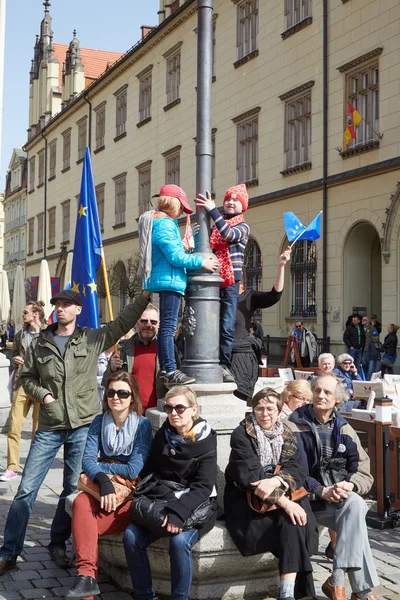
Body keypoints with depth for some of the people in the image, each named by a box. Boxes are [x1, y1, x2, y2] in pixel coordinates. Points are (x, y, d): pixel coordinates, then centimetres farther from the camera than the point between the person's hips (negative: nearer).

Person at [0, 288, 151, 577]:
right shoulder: (39, 343, 5)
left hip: (83, 426, 0)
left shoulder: (94, 339, 3)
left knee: (73, 489, 9)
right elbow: (27, 377, 11)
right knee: (26, 489, -1)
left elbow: (123, 322, 1)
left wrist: (145, 296, -7)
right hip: (49, 428, 0)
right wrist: (42, 394, -7)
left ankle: (58, 544, 26)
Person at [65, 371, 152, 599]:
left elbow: (134, 470, -15)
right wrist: (103, 480, -26)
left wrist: (101, 465, -6)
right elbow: (88, 459, -7)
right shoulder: (99, 422, 5)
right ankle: (86, 575, -36)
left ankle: (87, 576, -11)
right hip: (102, 485, 3)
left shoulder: (143, 424, -8)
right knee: (81, 503, -31)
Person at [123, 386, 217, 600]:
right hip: (163, 502, 5)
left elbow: (203, 487, -17)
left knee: (179, 540, -33)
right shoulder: (163, 435, 7)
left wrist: (178, 512, -32)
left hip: (197, 506, -5)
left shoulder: (205, 441, -9)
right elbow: (149, 472, 14)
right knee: (131, 536, -19)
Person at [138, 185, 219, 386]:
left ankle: (165, 369, 16)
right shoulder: (164, 224, -13)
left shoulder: (157, 221, 19)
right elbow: (175, 256, -17)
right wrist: (201, 262, -10)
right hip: (169, 279, -11)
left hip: (163, 280, 11)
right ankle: (170, 371, -13)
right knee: (169, 327, -12)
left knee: (165, 326, 12)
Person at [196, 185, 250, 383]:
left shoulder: (243, 227, 8)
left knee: (227, 328, -7)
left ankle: (224, 366, -4)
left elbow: (228, 234, -15)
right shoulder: (215, 225, 18)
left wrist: (212, 210, -16)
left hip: (230, 283, -3)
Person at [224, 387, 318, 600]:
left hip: (283, 495, 4)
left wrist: (276, 481, -25)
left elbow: (297, 470, -3)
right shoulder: (242, 435, -7)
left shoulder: (287, 435, 10)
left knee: (298, 515, -29)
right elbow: (250, 476, -18)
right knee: (292, 519, -29)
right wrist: (283, 501, -27)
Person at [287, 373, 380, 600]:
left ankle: (338, 581, -28)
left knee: (355, 505, -33)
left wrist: (349, 485, -15)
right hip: (309, 499, -4)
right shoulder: (294, 427, 1)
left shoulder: (344, 429, 13)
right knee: (354, 506, -32)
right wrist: (323, 492, -19)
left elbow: (364, 474, 9)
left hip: (343, 498, 4)